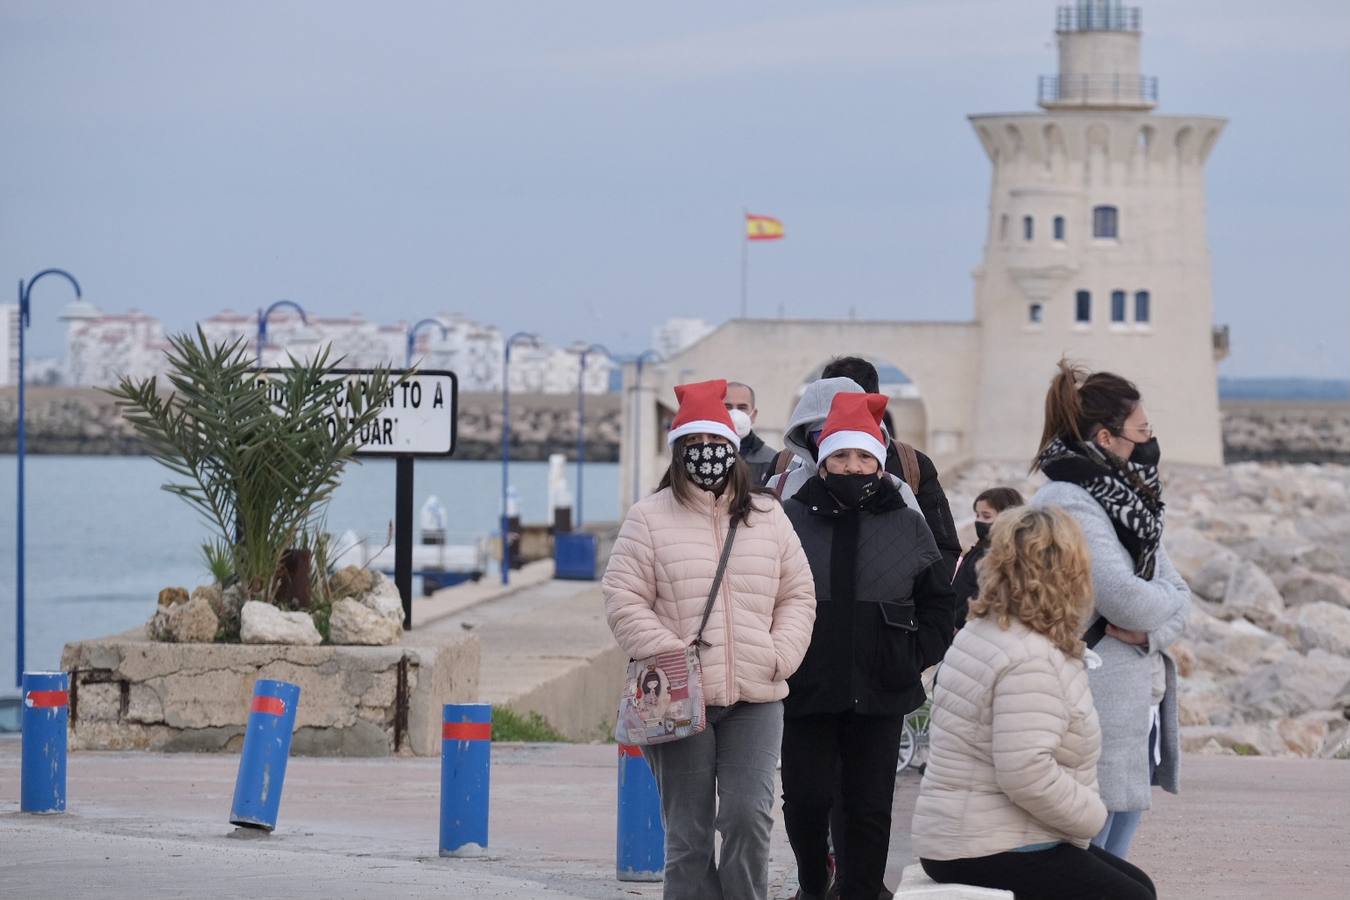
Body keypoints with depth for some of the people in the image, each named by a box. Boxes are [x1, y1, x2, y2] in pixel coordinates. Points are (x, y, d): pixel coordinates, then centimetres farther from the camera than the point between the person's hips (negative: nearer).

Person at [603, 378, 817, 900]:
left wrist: (781, 656, -1)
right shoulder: (649, 519, 2)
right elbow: (623, 601, -3)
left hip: (756, 699, 2)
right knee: (688, 832, 2)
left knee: (748, 816, -11)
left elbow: (798, 596, 14)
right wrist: (667, 656, -13)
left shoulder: (768, 518, 12)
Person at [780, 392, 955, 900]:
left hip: (880, 696, 1)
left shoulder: (907, 526, 5)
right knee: (806, 801, 1)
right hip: (807, 690, -1)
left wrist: (918, 657, 1)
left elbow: (938, 602, 12)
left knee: (870, 809, 3)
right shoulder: (791, 520, 0)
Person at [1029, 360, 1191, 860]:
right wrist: (1168, 602, 0)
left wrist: (1153, 628, -9)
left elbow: (1177, 594, 12)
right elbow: (1127, 600, -21)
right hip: (1097, 720, -9)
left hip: (1136, 715, 9)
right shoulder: (1066, 504, -13)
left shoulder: (1125, 501, 15)